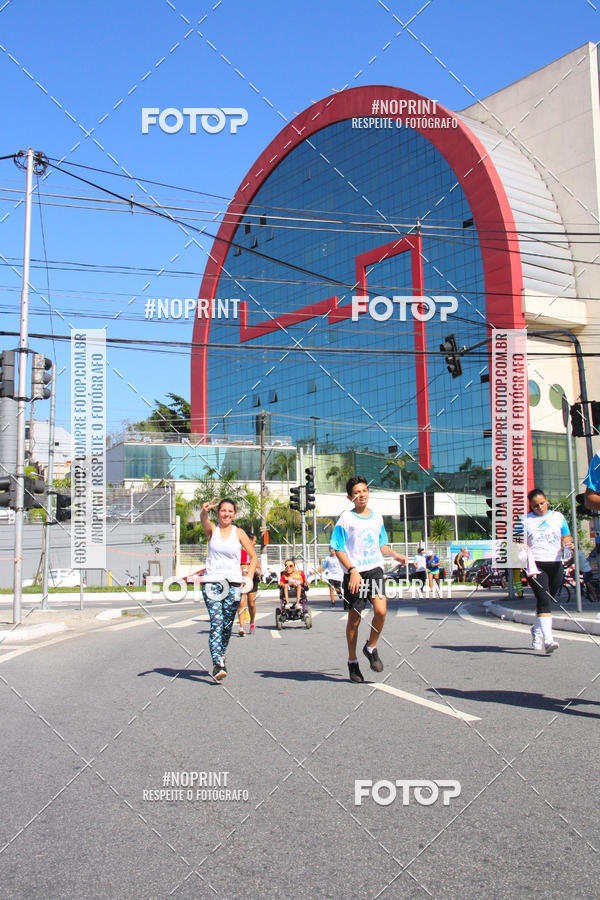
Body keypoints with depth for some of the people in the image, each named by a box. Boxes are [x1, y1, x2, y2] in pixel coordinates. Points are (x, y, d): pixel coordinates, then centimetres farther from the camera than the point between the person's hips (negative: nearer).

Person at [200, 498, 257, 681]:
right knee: (216, 622, -15)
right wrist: (205, 511, -44)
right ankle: (217, 664, -21)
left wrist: (249, 578, -3)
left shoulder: (239, 532, 5)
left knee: (227, 625, 7)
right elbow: (203, 520, -20)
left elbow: (253, 556, 10)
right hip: (211, 582, -1)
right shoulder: (212, 529, 4)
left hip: (233, 583, 1)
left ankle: (220, 657, 30)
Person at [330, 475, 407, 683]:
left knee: (380, 610, -16)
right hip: (354, 573, -3)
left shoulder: (377, 518, 11)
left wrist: (395, 555, 5)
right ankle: (352, 661, 22)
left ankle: (371, 647, 9)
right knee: (354, 618, 4)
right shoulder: (345, 520, -4)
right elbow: (339, 550, -7)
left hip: (375, 569, 3)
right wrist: (352, 570, -18)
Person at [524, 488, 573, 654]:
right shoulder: (525, 520, 6)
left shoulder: (558, 517, 13)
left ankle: (537, 633, 32)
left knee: (547, 601, 11)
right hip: (535, 565, -3)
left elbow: (566, 537, 15)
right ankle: (548, 640, -22)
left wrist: (568, 544, -7)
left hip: (555, 564, 3)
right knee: (544, 600, -16)